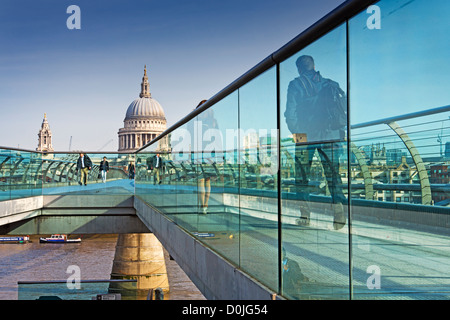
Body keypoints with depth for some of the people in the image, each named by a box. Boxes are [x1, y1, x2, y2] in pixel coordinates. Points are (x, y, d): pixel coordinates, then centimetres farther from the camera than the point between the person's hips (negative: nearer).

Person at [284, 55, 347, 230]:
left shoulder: (295, 85, 3)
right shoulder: (331, 84, 12)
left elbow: (290, 112, -5)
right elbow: (344, 106, 7)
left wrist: (295, 132, 2)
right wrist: (340, 130, 10)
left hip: (305, 137, -2)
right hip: (331, 136, 3)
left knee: (302, 176, 7)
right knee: (333, 174, 6)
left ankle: (305, 214, 6)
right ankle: (339, 212, -1)